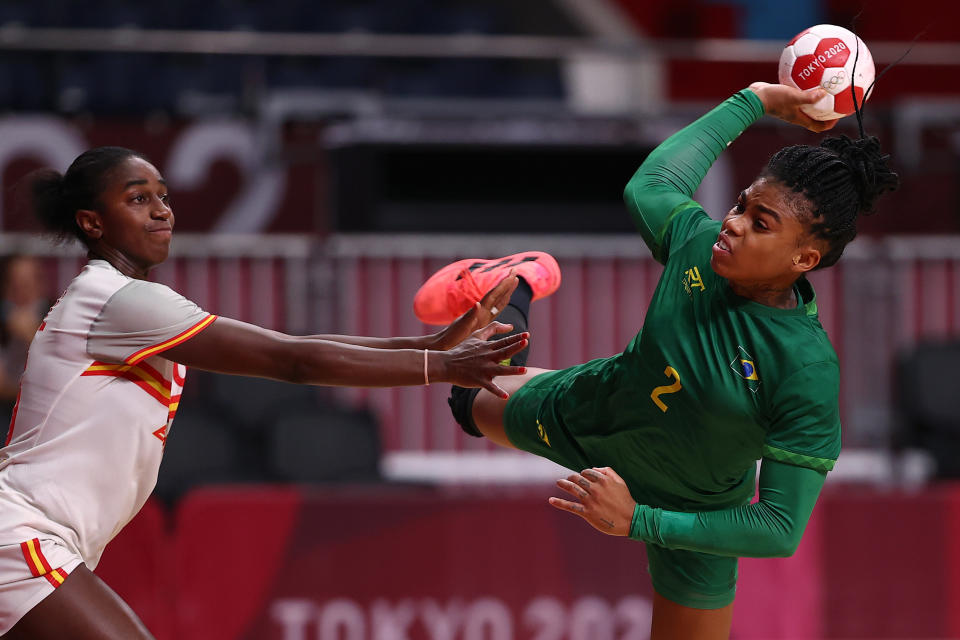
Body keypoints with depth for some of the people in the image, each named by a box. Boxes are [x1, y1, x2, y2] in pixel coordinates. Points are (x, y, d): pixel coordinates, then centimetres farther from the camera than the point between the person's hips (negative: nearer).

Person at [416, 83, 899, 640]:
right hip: (591, 415, 4)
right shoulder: (697, 242, -28)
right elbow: (653, 180, -2)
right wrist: (752, 101, 3)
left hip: (691, 511, -4)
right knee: (477, 402, 30)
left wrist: (638, 521, -39)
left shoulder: (809, 375, -40)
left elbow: (782, 530, -37)